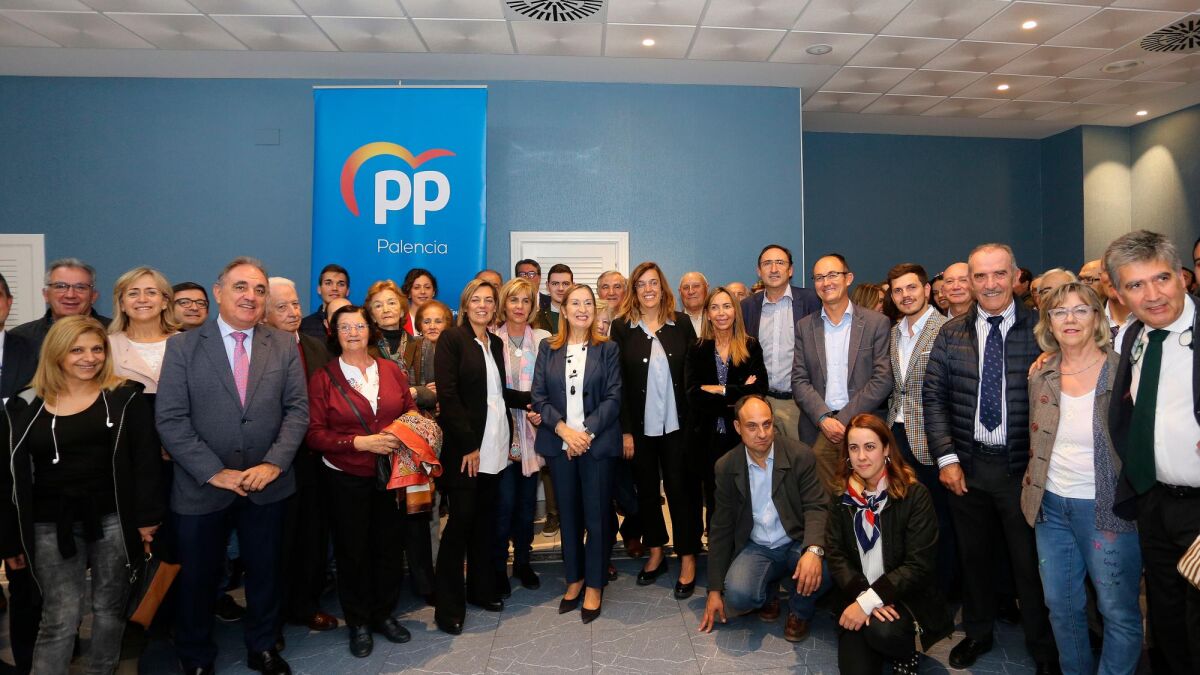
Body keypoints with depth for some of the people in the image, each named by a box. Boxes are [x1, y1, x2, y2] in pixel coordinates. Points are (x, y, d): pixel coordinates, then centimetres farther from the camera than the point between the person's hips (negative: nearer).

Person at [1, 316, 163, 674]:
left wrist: (147, 516, -8)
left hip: (113, 519, 0)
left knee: (110, 608, 11)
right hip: (52, 525, 1)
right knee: (60, 618, 2)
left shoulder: (125, 397, 0)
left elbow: (145, 460, -3)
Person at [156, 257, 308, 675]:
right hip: (202, 487, -1)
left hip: (267, 485, 2)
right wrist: (214, 472, -15)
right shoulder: (183, 347, -4)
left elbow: (298, 408, -1)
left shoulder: (284, 345, 1)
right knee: (198, 578, 15)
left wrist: (274, 462, -13)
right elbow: (170, 420, -9)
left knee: (264, 573, 16)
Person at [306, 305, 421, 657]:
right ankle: (358, 623, 29)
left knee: (389, 545, 12)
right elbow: (315, 434, -9)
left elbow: (412, 414, 9)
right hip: (347, 479, -2)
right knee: (352, 551, 11)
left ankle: (384, 614, 33)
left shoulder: (391, 370, 2)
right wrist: (360, 442, -20)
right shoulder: (323, 378, -5)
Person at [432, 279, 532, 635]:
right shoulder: (451, 339, -7)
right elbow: (448, 396, -14)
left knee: (484, 519, 14)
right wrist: (468, 444, -17)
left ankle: (482, 589, 26)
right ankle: (449, 606, 9)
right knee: (460, 521, -2)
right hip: (465, 446, -6)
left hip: (494, 445, 6)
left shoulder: (496, 343, 13)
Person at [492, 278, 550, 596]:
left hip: (532, 432, 2)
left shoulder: (543, 340, 3)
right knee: (504, 501, 0)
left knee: (527, 501, 11)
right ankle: (499, 567, 17)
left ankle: (522, 561, 29)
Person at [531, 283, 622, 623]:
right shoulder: (547, 349, 7)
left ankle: (594, 584, 18)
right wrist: (563, 429, -12)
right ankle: (574, 578, 27)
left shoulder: (608, 349, 2)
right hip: (559, 442, 2)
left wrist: (587, 432, -14)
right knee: (567, 514, 11)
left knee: (596, 515, 3)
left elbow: (614, 397, -4)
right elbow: (539, 396, 2)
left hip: (597, 442, -2)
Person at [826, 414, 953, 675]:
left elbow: (919, 565, -14)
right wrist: (860, 597, -20)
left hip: (905, 597, -2)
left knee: (882, 630, -32)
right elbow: (836, 555, -2)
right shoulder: (842, 495, 1)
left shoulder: (914, 494, -10)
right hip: (856, 596, 2)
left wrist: (870, 601, -22)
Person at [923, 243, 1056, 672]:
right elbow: (933, 396, 2)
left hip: (1022, 465, -2)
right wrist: (946, 457, -4)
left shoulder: (1039, 329, -5)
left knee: (1030, 560, 9)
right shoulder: (951, 334, 2)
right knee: (974, 556, 16)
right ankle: (978, 633, 37)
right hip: (967, 464, 2)